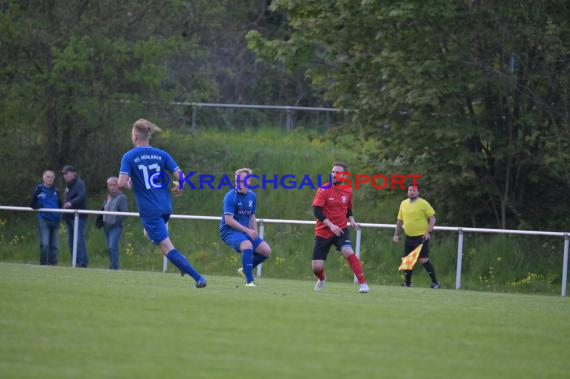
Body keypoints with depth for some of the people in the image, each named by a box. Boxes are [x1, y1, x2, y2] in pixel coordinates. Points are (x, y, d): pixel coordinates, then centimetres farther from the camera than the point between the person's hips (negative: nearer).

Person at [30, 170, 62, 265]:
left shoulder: (56, 191, 12)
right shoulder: (39, 189, 0)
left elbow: (59, 205, 21)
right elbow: (33, 204, 2)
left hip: (55, 220, 4)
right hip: (44, 219, -4)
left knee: (54, 245, 5)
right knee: (44, 244, -13)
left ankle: (52, 264, 11)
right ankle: (43, 264, -2)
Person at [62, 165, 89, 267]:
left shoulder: (79, 183, -9)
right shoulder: (68, 185, 20)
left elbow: (81, 197, -25)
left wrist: (71, 203, -38)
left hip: (79, 216, -10)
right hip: (69, 217, 10)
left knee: (79, 240, -14)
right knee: (70, 241, 10)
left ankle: (83, 263, -15)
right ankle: (75, 263, 15)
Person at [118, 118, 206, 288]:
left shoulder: (129, 156, -8)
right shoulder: (161, 154, 3)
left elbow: (121, 183, -19)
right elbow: (180, 176, -3)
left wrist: (128, 184, 5)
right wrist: (179, 189, 19)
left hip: (149, 210, -6)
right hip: (166, 207, 6)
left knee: (166, 247, -4)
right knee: (150, 234, 31)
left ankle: (198, 278, -14)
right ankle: (181, 262, 15)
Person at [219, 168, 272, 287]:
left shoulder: (252, 196, 8)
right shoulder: (230, 196, -14)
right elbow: (228, 220, -19)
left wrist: (255, 233, 6)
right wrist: (247, 230, -22)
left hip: (246, 231, 7)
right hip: (228, 231, -7)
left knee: (266, 251, 1)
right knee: (247, 245, -34)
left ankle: (245, 270, 22)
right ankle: (249, 281, -34)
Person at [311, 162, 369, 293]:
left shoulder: (348, 191, 4)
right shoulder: (324, 189, -9)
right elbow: (317, 212, -15)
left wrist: (352, 221, -1)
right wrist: (331, 225, -26)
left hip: (341, 230, 1)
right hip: (323, 232, -1)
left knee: (348, 252, -29)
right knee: (316, 267, -3)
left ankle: (363, 283, -25)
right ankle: (322, 279, 35)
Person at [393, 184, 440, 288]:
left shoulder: (423, 203, -6)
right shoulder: (403, 203, 11)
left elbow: (432, 218, -6)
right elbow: (400, 220, 19)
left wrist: (429, 232, -15)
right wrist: (397, 234, 14)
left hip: (421, 237, -6)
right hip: (409, 237, 6)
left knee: (423, 260, -11)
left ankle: (435, 282, -4)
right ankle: (407, 283, 16)